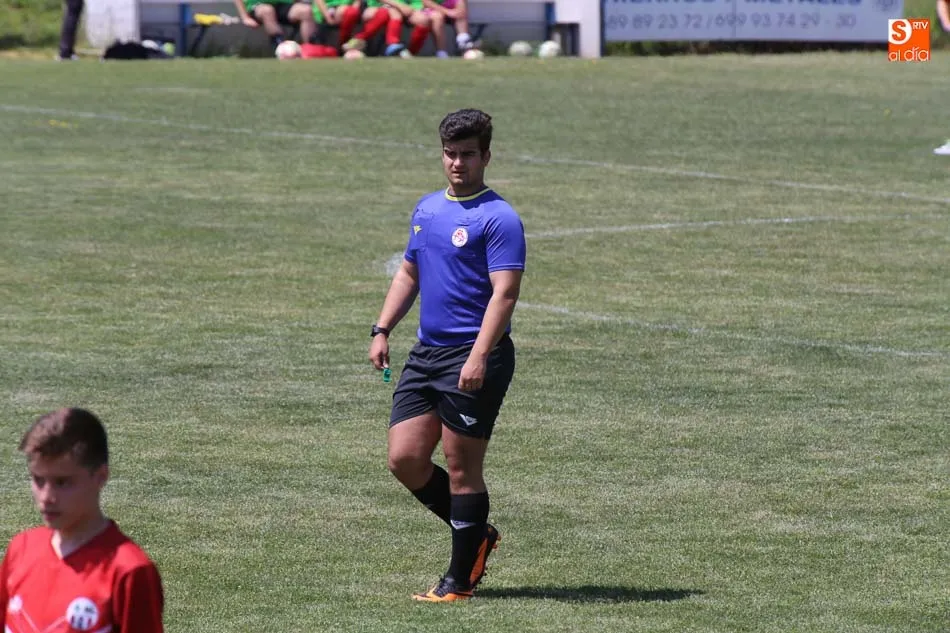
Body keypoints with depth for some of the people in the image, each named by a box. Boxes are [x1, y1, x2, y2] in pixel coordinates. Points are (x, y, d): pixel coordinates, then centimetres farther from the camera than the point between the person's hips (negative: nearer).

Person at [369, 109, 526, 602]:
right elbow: (408, 273, 26)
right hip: (426, 353, 8)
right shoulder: (427, 209, 15)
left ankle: (460, 580, 8)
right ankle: (476, 534, 23)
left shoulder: (498, 218, -10)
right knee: (404, 459, 3)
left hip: (473, 361, -8)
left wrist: (478, 357, -25)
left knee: (461, 469, -2)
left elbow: (505, 292, -17)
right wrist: (383, 330, 15)